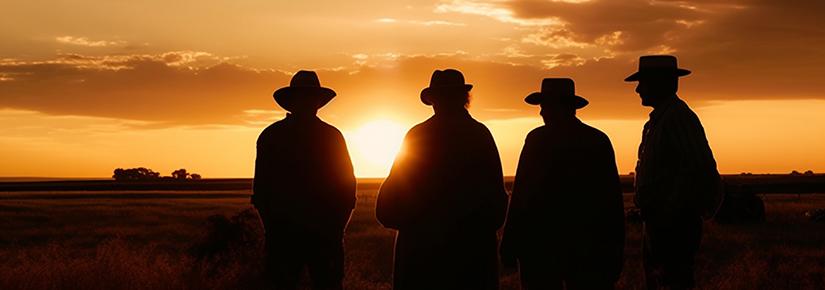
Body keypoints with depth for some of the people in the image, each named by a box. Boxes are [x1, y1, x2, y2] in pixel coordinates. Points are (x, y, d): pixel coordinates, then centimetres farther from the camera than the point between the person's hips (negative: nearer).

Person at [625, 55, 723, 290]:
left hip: (674, 223, -10)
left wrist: (669, 214, -22)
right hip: (659, 221, 10)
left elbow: (701, 169, -22)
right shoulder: (658, 118, 17)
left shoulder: (678, 117, -15)